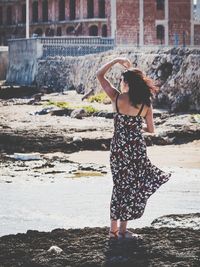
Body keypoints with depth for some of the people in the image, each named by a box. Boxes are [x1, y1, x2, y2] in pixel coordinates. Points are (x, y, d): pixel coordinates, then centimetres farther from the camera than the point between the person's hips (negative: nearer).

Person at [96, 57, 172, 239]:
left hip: (118, 147, 1)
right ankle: (123, 229, 9)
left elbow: (100, 75, 1)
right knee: (132, 187, 8)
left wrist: (117, 60, 5)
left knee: (120, 186, 12)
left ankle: (114, 228, 15)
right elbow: (151, 130, 2)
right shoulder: (145, 105, -6)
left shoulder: (117, 98, -9)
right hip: (137, 148, -1)